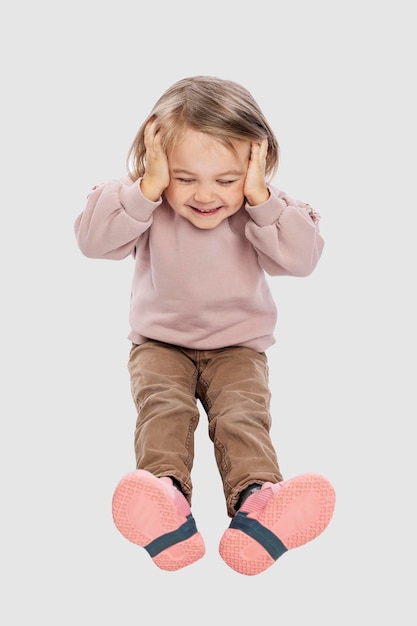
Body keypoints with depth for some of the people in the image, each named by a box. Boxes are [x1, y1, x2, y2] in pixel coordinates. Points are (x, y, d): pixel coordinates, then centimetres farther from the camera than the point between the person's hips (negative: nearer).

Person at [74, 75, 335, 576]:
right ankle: (167, 494, -48)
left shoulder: (263, 211, -7)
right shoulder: (146, 207, -10)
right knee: (163, 406, -28)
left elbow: (302, 258, -20)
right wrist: (148, 187, -30)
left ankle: (256, 499, -45)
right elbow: (91, 239, -24)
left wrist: (260, 198, -28)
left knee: (244, 413, -25)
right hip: (160, 343, 0)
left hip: (238, 346, 1)